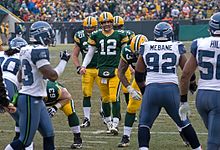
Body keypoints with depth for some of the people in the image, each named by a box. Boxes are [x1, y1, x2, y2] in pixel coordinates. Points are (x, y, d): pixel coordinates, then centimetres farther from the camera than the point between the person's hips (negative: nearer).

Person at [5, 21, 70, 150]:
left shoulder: (27, 50, 10)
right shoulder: (39, 51, -18)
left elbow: (20, 77, 19)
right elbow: (53, 76, -22)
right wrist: (64, 61, -9)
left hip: (37, 100, 10)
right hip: (30, 100, -10)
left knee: (49, 135, 12)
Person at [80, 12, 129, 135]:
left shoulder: (120, 35, 4)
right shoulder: (96, 36, 7)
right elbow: (90, 53, 14)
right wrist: (84, 66, 5)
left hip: (115, 69, -2)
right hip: (102, 69, 2)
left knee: (114, 98, -12)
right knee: (105, 98, 7)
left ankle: (115, 124, -11)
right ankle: (108, 122, 22)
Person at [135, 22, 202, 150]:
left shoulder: (146, 48, 7)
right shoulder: (177, 48, 4)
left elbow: (139, 74, 14)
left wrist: (143, 90, 31)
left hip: (151, 90, 0)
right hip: (171, 90, 0)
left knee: (144, 124, 9)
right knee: (184, 123, 16)